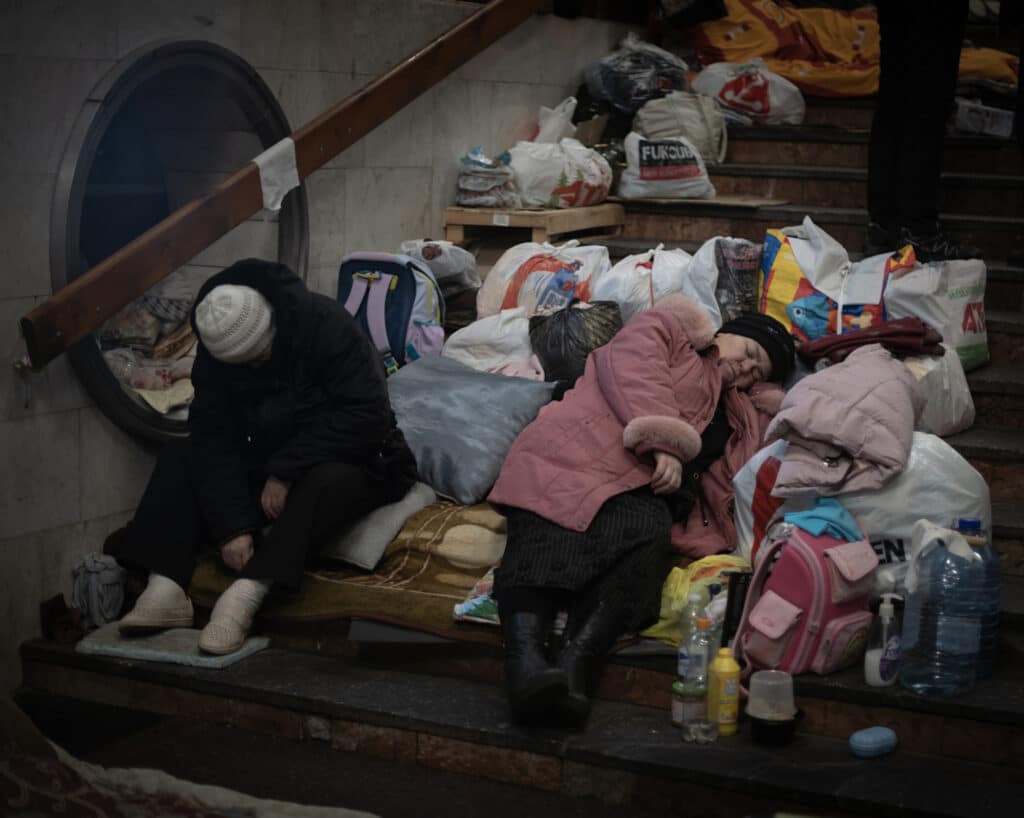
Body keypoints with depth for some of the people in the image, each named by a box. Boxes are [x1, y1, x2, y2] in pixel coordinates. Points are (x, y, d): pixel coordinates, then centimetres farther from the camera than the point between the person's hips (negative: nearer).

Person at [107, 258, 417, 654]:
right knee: (179, 457, -11)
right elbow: (214, 440, -15)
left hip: (352, 463, -5)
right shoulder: (215, 351, -10)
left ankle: (246, 594, -46)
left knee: (329, 481, -38)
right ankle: (165, 590, -26)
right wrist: (233, 525, -27)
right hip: (266, 464, 5)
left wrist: (287, 471, -26)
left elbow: (366, 414, -27)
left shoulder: (328, 326, -23)